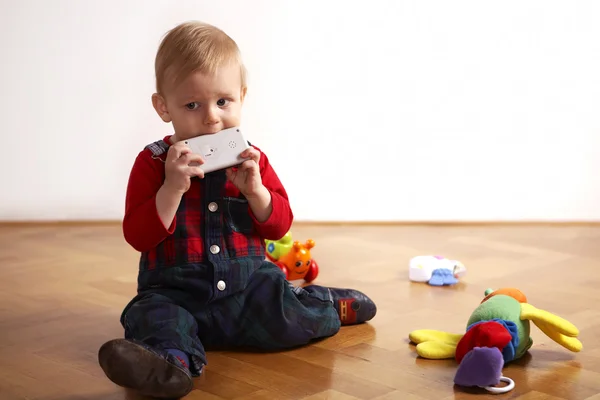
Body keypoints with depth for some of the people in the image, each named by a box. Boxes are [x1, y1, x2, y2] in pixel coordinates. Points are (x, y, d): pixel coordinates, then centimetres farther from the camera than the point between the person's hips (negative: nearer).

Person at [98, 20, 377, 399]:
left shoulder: (253, 159, 4)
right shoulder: (153, 162, -3)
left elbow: (279, 225, 4)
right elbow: (138, 236, -11)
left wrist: (254, 190, -15)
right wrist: (173, 188, -25)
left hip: (248, 283, 1)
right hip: (177, 292, -1)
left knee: (289, 321, -19)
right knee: (153, 316, -30)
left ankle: (331, 306, 10)